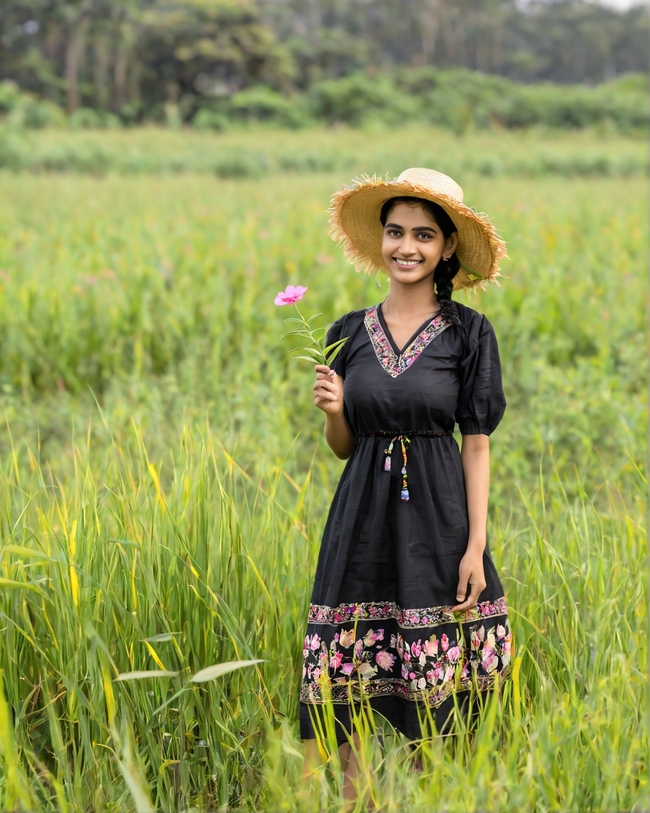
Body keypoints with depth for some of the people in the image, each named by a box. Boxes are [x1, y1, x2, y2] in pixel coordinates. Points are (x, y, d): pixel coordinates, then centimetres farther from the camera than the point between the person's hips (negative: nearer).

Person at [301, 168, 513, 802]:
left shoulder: (468, 333, -2)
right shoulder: (350, 332, 6)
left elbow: (477, 443, -3)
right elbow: (343, 448, 11)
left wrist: (476, 546, -9)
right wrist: (333, 410, -11)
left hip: (438, 514, -3)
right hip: (364, 515, 3)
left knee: (429, 680, 2)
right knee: (349, 677, 1)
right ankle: (353, 792, 15)